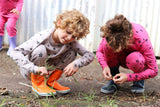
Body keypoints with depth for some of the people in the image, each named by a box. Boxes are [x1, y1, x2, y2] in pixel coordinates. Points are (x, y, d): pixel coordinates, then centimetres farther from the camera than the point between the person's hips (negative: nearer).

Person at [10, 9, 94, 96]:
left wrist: (76, 64, -36)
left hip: (48, 69, 5)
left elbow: (90, 55, -17)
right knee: (40, 49, -34)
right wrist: (35, 68, -50)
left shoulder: (71, 42, -16)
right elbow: (15, 53, -37)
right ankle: (37, 83, -12)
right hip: (29, 71, -4)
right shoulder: (43, 37, -30)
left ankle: (51, 81, 1)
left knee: (72, 52, -13)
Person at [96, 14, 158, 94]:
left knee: (134, 59, -40)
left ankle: (139, 80, -6)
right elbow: (99, 51, -12)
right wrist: (104, 66, -33)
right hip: (122, 58, 2)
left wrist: (128, 77, -37)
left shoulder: (141, 38, -37)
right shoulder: (110, 36, -30)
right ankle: (113, 78, -11)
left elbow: (154, 70, -30)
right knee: (107, 45, -30)